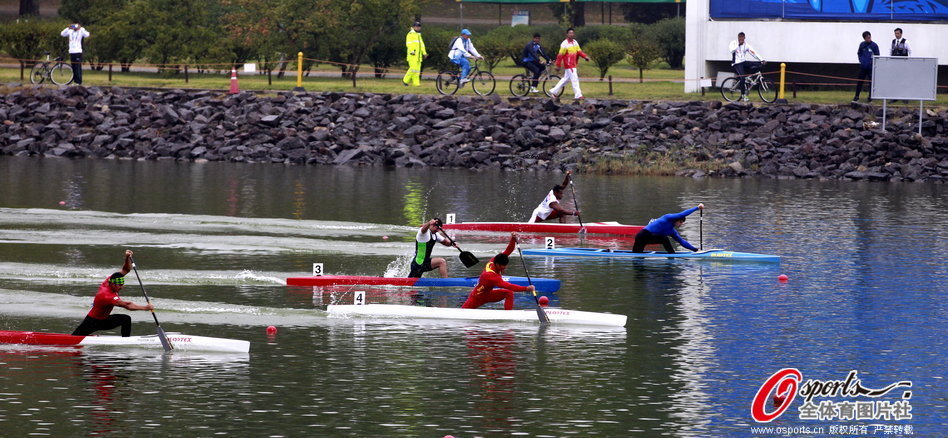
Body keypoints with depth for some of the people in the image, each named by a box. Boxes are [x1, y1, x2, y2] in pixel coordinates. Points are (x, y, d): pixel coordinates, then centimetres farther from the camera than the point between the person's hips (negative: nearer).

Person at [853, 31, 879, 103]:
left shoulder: (874, 45, -5)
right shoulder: (862, 44, 3)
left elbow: (877, 56, -1)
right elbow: (859, 53, 17)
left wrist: (872, 62, -9)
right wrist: (861, 60, 5)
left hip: (871, 67, -3)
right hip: (863, 67, 3)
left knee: (871, 81, 3)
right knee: (859, 81, 4)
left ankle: (870, 97, 12)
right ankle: (857, 96, 12)